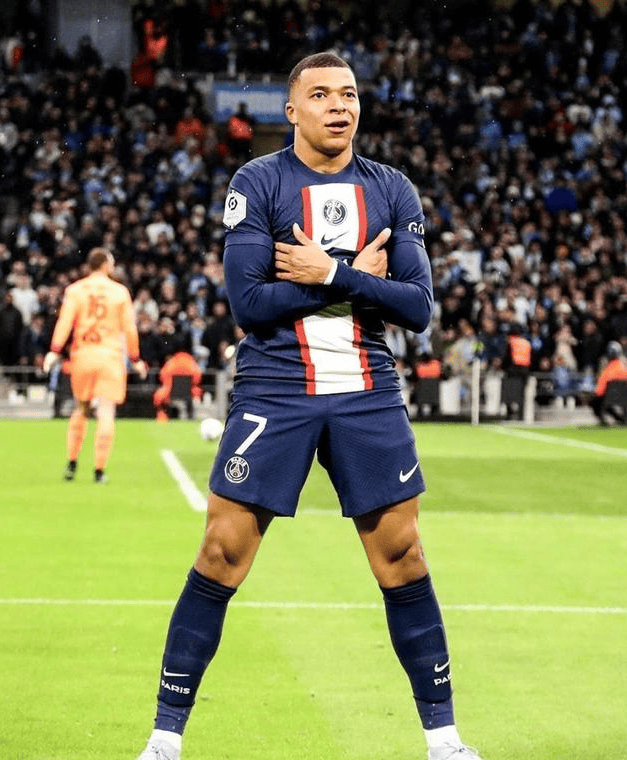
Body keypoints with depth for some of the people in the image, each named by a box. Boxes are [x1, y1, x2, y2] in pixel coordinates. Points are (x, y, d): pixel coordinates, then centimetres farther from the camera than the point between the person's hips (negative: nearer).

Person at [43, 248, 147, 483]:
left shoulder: (75, 290, 3)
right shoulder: (120, 292, 4)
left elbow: (65, 322, -7)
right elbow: (129, 328, 5)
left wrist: (54, 351, -9)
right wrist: (135, 359, 13)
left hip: (82, 356, 2)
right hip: (111, 357, -2)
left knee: (81, 410, 17)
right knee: (106, 414, -2)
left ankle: (72, 463, 17)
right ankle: (99, 470, -6)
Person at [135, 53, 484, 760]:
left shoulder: (392, 191, 7)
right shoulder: (256, 183, -2)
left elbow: (419, 307, -1)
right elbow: (248, 301, -11)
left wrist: (328, 274, -13)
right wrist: (357, 277, -10)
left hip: (367, 395, 3)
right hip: (273, 392, -3)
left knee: (401, 557, 3)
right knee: (223, 554, -5)